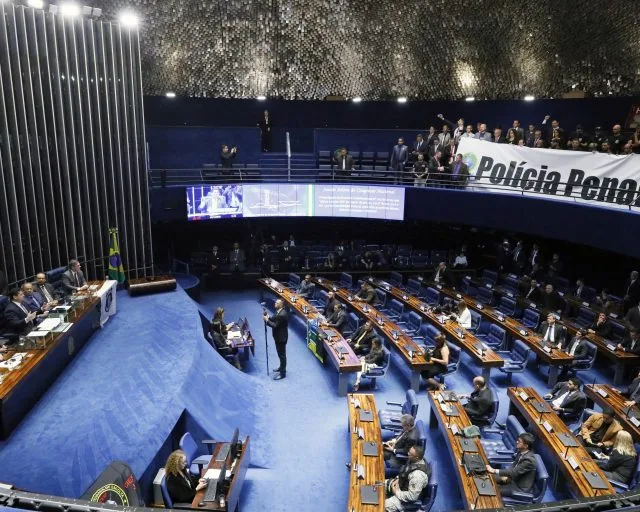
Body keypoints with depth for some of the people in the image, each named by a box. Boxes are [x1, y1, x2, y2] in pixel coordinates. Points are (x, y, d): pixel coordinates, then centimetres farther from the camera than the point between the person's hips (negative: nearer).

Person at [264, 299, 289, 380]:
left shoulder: (282, 314, -29)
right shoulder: (278, 311, 3)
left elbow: (276, 325, -26)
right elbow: (274, 320, 10)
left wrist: (267, 320, -20)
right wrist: (268, 317, -6)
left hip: (281, 337, -10)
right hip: (278, 336, 10)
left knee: (282, 354, 1)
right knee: (280, 353, 25)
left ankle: (282, 373, 11)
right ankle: (281, 367, 42)